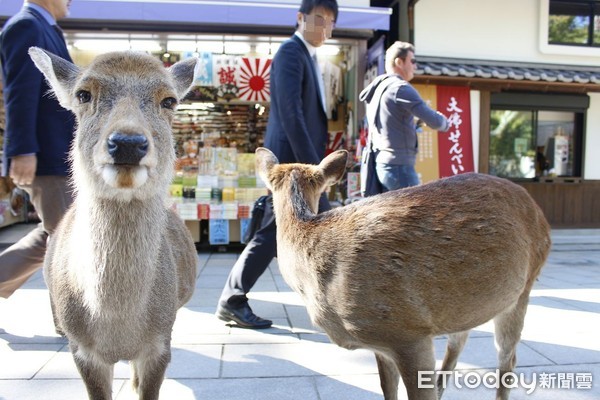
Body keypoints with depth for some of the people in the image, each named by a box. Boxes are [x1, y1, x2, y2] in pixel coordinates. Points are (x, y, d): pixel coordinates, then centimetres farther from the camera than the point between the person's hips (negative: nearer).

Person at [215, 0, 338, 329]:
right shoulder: (290, 52, -9)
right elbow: (290, 113, -21)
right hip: (292, 160, -10)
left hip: (304, 161, 10)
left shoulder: (307, 56, 21)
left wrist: (315, 163, 16)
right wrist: (312, 163, -23)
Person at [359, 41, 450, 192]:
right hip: (399, 166, -9)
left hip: (383, 163, 9)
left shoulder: (378, 87, 14)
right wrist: (445, 122, 5)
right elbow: (434, 121, -17)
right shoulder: (401, 88, -12)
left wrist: (415, 123, 15)